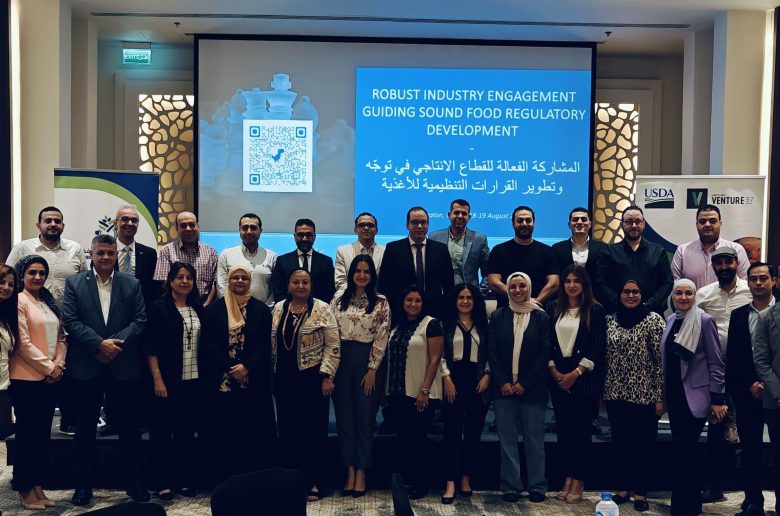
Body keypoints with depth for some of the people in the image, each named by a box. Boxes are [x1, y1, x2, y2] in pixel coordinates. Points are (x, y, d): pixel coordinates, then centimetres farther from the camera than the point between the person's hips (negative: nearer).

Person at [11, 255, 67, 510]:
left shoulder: (49, 302, 14)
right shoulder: (20, 302, -8)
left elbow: (61, 337, 12)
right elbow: (23, 343, -14)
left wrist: (58, 365, -3)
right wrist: (48, 367, -12)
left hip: (50, 378, 7)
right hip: (26, 378, -7)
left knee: (43, 434, 11)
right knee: (27, 434, 1)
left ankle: (37, 487, 20)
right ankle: (25, 490, 12)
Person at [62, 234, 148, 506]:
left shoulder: (132, 284, 7)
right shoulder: (74, 283, 5)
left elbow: (140, 320, 1)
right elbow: (70, 321, -4)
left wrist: (116, 342, -14)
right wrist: (99, 344, -15)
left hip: (124, 367, 1)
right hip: (86, 368, 0)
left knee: (130, 428, 7)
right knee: (85, 429, 9)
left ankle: (134, 483, 20)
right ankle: (82, 486, 21)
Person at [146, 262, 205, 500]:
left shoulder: (198, 309, 9)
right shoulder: (159, 308, -3)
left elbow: (203, 344, 11)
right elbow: (151, 347, -8)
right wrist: (158, 379, -14)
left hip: (193, 381, 4)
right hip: (167, 380, -4)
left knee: (187, 432, 10)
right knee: (163, 432, 3)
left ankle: (185, 480, 19)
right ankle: (163, 483, 12)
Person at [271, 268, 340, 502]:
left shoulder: (322, 309, -5)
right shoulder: (278, 309, 8)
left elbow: (333, 346, -7)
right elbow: (272, 342, 14)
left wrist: (327, 376, -12)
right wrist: (271, 374, 11)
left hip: (312, 378, -4)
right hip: (284, 379, 4)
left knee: (313, 429, 1)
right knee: (287, 430, 7)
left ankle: (313, 482, 11)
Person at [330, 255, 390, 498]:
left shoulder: (381, 302, -1)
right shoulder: (339, 298, 7)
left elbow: (381, 339, -4)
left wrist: (372, 369, -9)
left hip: (366, 361, -2)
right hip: (341, 359, 3)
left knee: (365, 417, 3)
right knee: (344, 416, 5)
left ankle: (361, 472, 13)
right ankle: (349, 471, 13)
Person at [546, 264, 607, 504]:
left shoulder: (595, 310, -3)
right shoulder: (553, 308, 6)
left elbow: (598, 346, -7)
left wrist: (575, 373, -10)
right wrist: (554, 371, -4)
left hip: (584, 377, -3)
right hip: (558, 376, 3)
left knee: (581, 427, 0)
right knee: (563, 427, 6)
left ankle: (578, 482, 7)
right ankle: (567, 478, 15)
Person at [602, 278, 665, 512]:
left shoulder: (654, 320, -6)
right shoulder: (610, 320, 6)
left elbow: (661, 360, -8)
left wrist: (660, 397, -10)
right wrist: (601, 390, 10)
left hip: (643, 394, -4)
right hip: (615, 394, 4)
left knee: (642, 444, 5)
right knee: (620, 443, 11)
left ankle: (640, 492, 17)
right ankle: (623, 488, 24)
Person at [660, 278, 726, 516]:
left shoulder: (704, 321, -9)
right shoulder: (670, 320, 8)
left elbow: (715, 363, -9)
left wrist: (717, 400, -12)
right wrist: (662, 395, 15)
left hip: (694, 396, -6)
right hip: (673, 395, 6)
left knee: (684, 450, -5)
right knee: (681, 449, 12)